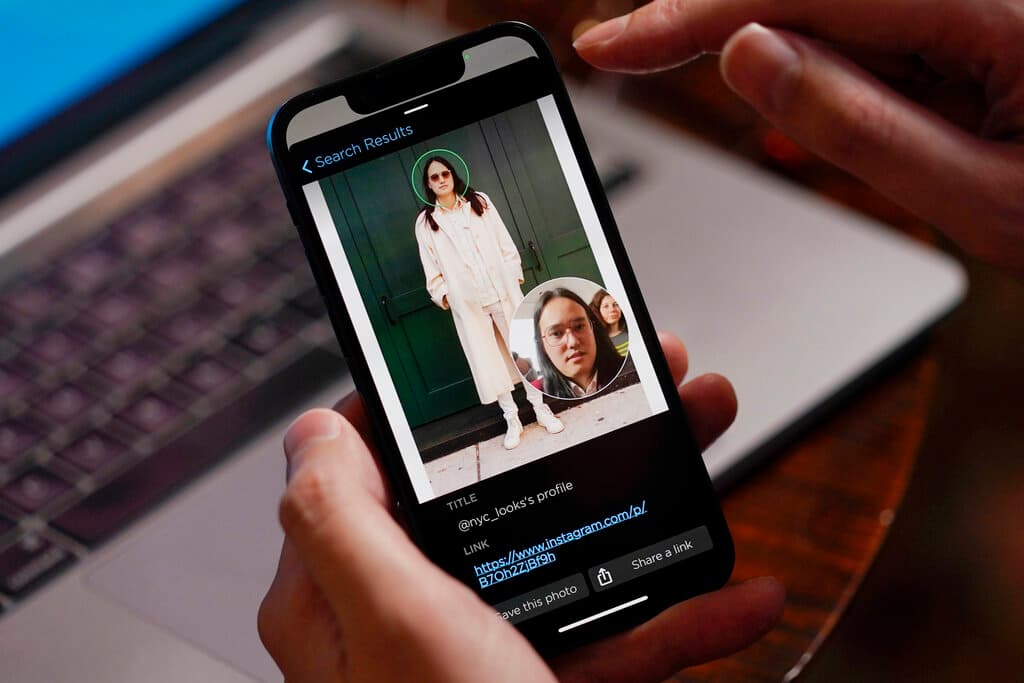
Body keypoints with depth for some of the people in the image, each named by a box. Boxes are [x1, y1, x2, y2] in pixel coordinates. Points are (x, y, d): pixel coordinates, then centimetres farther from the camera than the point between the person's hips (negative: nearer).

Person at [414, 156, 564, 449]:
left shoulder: (479, 202, 6)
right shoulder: (425, 222, 2)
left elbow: (505, 243, 6)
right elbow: (432, 268, 4)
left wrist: (515, 274, 2)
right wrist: (442, 294, -4)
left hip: (503, 290, 1)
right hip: (466, 301, -1)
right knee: (488, 359, 2)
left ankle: (541, 409, 16)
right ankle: (512, 420, 11)